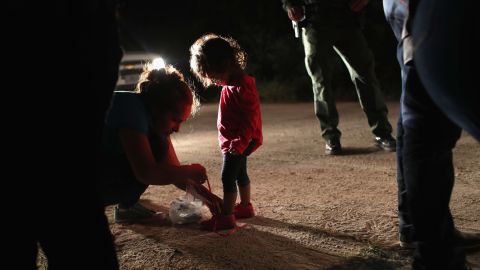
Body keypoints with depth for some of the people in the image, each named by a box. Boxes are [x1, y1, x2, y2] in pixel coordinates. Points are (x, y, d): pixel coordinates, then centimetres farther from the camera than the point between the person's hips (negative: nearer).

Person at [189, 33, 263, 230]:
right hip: (233, 140, 10)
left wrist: (240, 141, -30)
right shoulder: (230, 84, 9)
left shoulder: (242, 86, -23)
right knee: (239, 173, 20)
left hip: (240, 140, -10)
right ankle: (245, 206, 34)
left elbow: (250, 118, -26)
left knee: (228, 177, -9)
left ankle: (226, 216, -5)